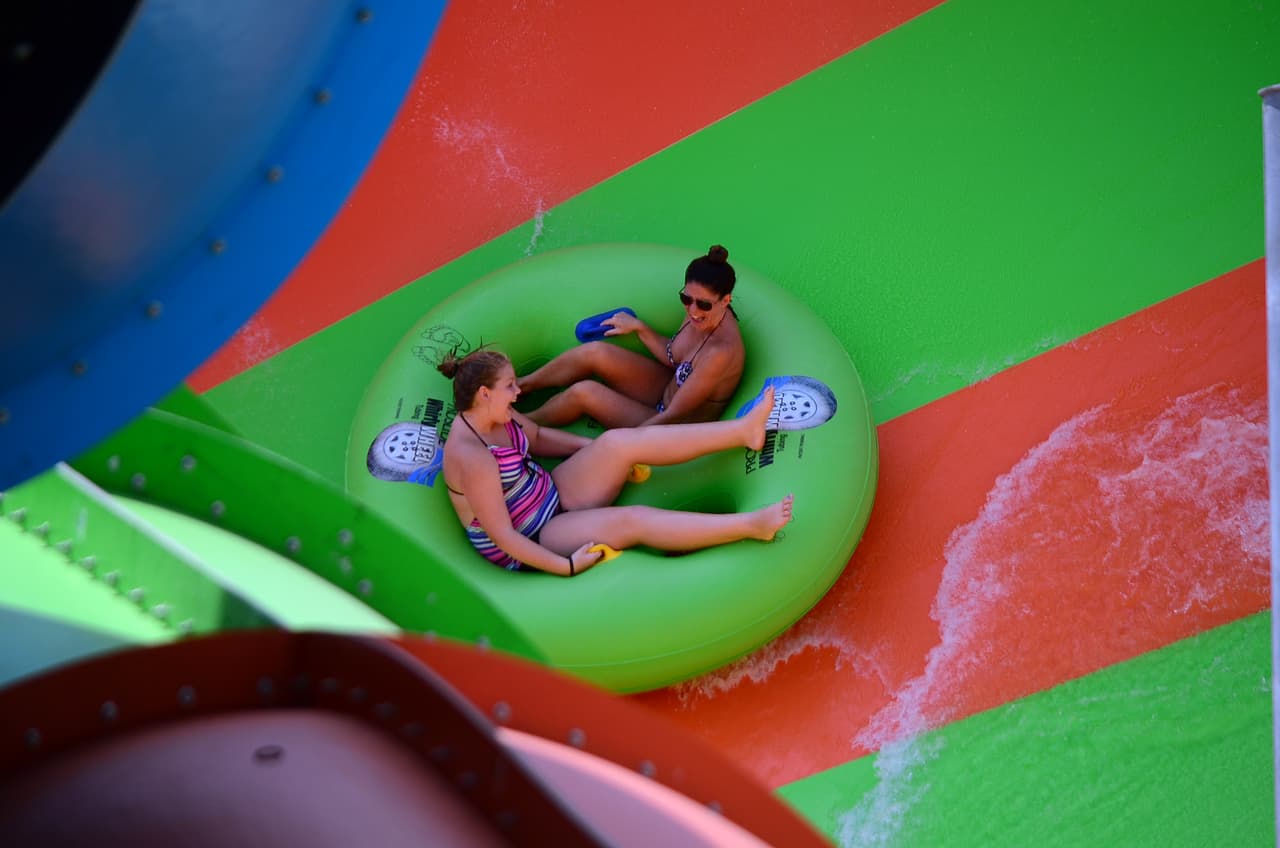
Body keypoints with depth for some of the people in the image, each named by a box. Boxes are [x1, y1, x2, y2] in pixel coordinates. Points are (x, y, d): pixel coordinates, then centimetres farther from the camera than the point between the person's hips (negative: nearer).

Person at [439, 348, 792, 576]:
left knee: (619, 442, -9)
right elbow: (502, 535, -28)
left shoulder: (496, 417, -2)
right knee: (632, 521, -25)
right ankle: (752, 525, -32)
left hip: (553, 497, 9)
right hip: (530, 546, -9)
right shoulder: (471, 457, -29)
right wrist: (566, 566, -29)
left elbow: (538, 437, 20)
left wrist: (600, 451, 16)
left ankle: (743, 430, -11)